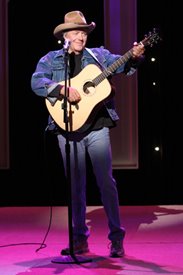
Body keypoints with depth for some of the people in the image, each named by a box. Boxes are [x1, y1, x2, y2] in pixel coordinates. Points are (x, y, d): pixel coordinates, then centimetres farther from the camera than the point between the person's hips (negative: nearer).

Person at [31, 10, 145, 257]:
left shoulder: (99, 55, 12)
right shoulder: (50, 60, 7)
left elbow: (123, 65, 2)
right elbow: (36, 82, -8)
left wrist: (135, 58, -20)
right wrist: (62, 88, -22)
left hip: (97, 127, 0)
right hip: (69, 128, 0)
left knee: (106, 181, -3)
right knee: (76, 186, 6)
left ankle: (117, 238, 4)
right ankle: (79, 239, 16)